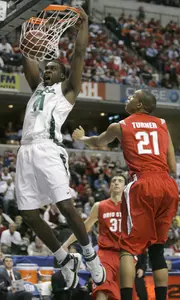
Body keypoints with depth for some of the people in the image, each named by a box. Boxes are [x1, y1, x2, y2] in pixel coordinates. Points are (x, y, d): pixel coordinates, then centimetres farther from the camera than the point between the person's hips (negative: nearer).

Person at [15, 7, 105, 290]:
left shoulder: (67, 88, 14)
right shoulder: (38, 87, 30)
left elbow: (80, 52, 9)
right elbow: (27, 58, 31)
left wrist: (83, 22, 12)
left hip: (48, 149, -6)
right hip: (26, 151, 6)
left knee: (65, 206, -17)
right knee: (29, 215, 0)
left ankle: (90, 255, 2)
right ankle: (65, 260, 15)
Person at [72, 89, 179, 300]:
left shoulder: (120, 126, 12)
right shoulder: (162, 124, 19)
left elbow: (97, 143, 35)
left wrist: (81, 137, 55)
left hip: (143, 185, -4)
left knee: (129, 247, 0)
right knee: (157, 248, 13)